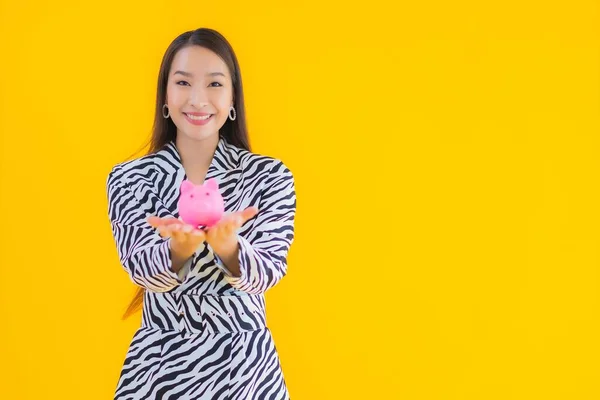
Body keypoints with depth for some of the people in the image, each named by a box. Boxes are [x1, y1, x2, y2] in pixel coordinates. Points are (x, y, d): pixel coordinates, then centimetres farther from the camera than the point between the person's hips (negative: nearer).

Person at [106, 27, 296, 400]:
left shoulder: (270, 175, -3)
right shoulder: (129, 177, -2)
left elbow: (268, 271, -13)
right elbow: (141, 267, -13)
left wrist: (228, 246, -34)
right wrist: (179, 248, -35)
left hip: (245, 362, 0)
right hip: (159, 361, 0)